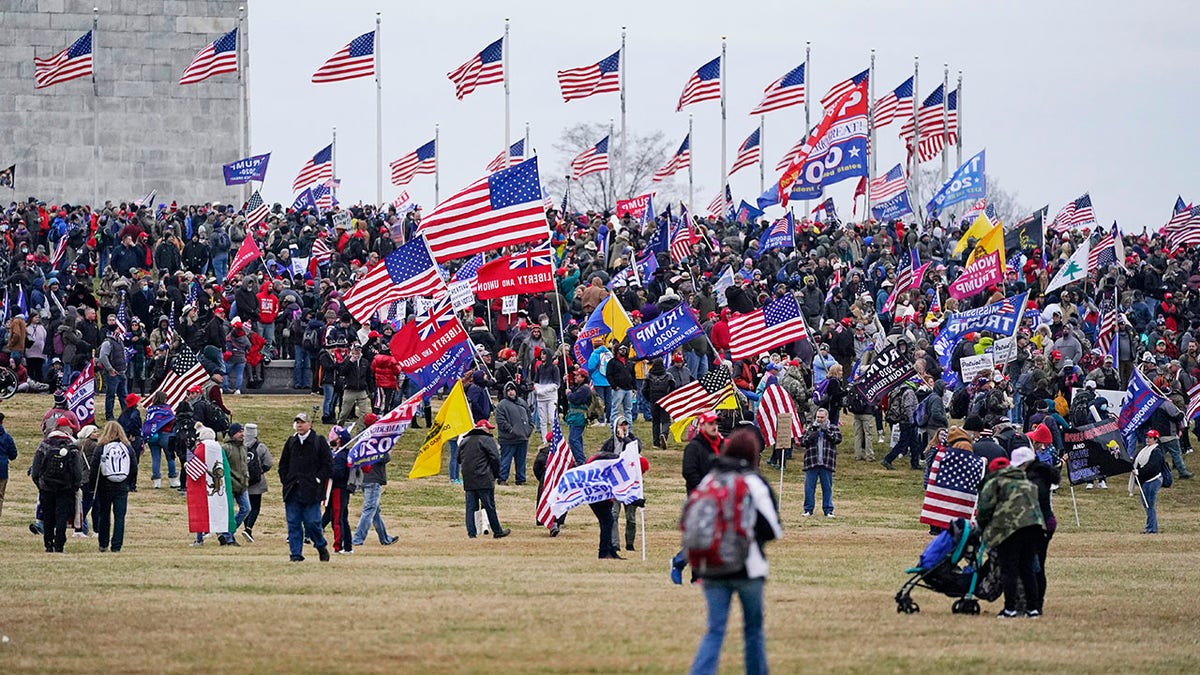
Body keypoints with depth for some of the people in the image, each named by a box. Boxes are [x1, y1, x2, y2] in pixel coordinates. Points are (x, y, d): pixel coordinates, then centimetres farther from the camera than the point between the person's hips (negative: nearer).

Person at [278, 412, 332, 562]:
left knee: (312, 522, -7)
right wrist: (285, 481, 7)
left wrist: (317, 480, -8)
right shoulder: (291, 442, 14)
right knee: (293, 524, 1)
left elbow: (328, 465, 0)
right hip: (293, 491, 4)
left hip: (311, 491, -4)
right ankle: (296, 554, 6)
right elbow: (283, 464, 20)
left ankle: (321, 547, 16)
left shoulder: (319, 441, 1)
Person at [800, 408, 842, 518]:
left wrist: (827, 433, -19)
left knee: (827, 487, 3)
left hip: (827, 463, -1)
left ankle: (828, 510, 9)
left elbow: (838, 438, -7)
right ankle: (808, 509, 10)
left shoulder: (833, 428, 9)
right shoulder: (810, 428, 12)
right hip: (811, 463, 1)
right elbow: (802, 441, 5)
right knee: (809, 487, 2)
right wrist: (810, 437, -14)